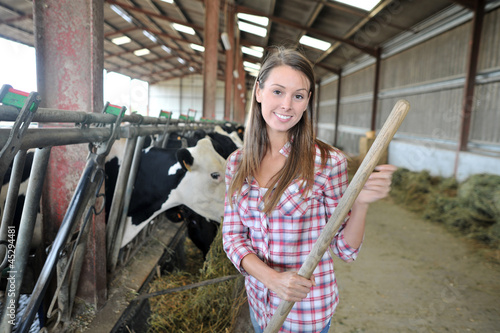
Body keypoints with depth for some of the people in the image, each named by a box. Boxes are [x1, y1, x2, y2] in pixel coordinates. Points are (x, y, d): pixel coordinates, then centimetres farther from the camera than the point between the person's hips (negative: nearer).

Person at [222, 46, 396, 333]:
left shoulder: (328, 162, -16)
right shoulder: (238, 163, -7)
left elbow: (345, 249, -10)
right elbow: (232, 236, -5)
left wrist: (361, 203, -28)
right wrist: (272, 278, -21)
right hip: (259, 301, 3)